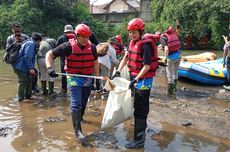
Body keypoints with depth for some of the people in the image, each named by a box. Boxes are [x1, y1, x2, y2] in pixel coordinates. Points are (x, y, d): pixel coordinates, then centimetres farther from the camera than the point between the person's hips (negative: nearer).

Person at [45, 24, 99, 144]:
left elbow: (95, 62, 10)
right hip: (74, 79, -5)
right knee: (76, 104, -13)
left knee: (83, 102, 19)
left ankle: (79, 117, 46)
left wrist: (97, 78, 10)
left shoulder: (92, 47, -3)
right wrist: (49, 67, -28)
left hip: (88, 79, 5)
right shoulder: (68, 46, -15)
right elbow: (49, 54, -12)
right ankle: (78, 131, -9)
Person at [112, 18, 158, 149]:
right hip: (136, 77, 9)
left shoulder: (145, 45, -19)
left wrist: (136, 80, -26)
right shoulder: (133, 42, 7)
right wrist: (118, 72, 6)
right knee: (138, 104, 25)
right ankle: (142, 124, 48)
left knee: (140, 108, -5)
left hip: (143, 79, -9)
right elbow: (126, 58, 15)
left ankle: (139, 140, 2)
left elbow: (147, 66, -23)